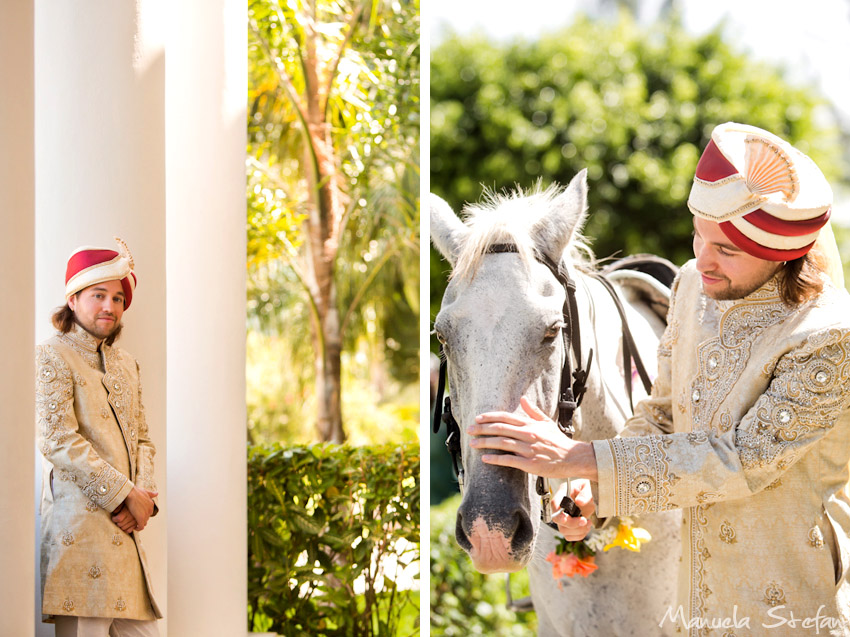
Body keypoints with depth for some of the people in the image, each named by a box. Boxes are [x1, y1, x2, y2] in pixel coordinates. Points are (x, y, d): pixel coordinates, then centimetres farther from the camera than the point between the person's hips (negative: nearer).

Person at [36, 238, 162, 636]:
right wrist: (126, 495, -12)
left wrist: (143, 497, 0)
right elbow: (57, 442, -12)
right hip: (81, 524, -7)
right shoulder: (53, 357, -2)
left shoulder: (126, 364, 23)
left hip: (124, 529, 8)